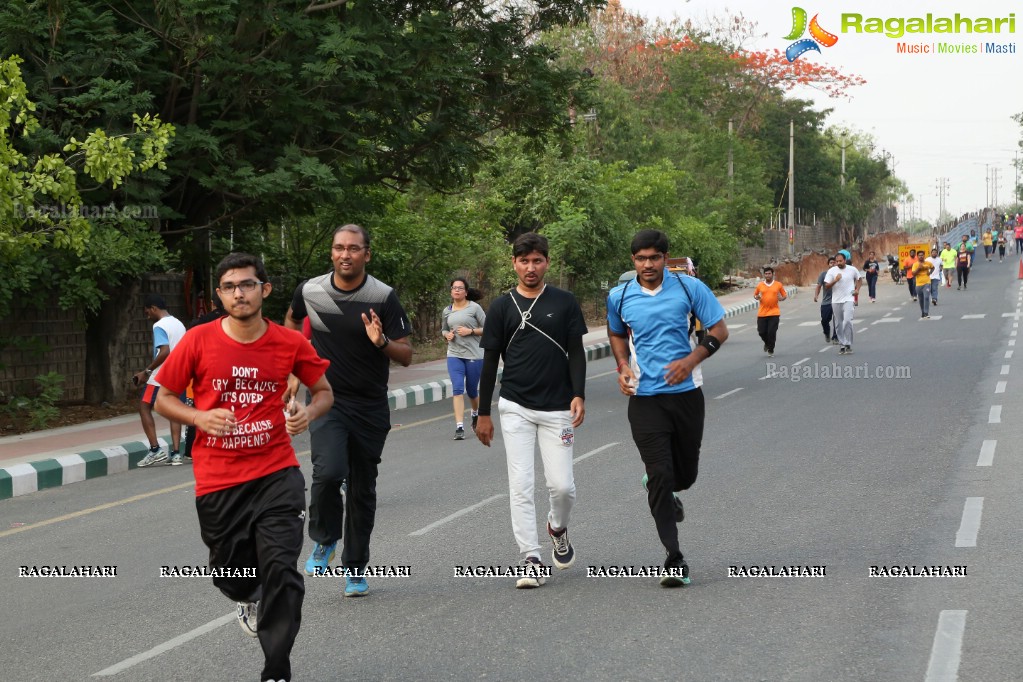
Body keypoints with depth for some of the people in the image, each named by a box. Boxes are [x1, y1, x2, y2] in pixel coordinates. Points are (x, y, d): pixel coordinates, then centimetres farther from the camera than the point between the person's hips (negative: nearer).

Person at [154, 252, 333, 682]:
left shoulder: (290, 343, -2)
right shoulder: (198, 341, -5)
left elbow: (324, 391, 12)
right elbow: (163, 399, 5)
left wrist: (309, 412, -10)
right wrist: (200, 418, -14)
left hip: (276, 474, -1)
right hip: (217, 481, 1)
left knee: (281, 572, -13)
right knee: (231, 575, 13)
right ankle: (251, 599, 52)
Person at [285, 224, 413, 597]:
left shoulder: (383, 297, -10)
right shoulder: (309, 291, -5)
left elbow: (406, 355, -7)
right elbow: (291, 321, 19)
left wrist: (381, 342, -27)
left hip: (371, 407, 1)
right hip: (326, 399, -1)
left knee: (363, 489, 7)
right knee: (329, 471, -24)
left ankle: (355, 569, 24)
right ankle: (323, 540, 3)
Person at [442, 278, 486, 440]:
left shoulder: (474, 308, -4)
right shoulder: (447, 311, 8)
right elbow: (443, 329, 24)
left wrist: (471, 331, -16)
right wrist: (447, 335, 1)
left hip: (474, 355, -2)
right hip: (454, 355, 2)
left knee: (472, 390, 10)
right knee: (457, 389, -11)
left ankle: (475, 414, 43)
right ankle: (459, 427, -14)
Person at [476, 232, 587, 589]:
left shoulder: (564, 303, 3)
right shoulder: (501, 307, 5)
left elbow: (576, 352, 3)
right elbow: (490, 361, 7)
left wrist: (578, 395, -11)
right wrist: (483, 413, 6)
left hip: (557, 409, 0)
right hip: (515, 409, 1)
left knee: (562, 485, -4)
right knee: (520, 486, -5)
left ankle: (558, 528, 29)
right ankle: (532, 560, -1)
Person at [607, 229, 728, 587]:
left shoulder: (689, 288, -4)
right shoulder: (619, 297, 1)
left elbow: (719, 330, 1)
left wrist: (690, 360, -15)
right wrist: (623, 367, 2)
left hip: (686, 392, 1)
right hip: (644, 397, -1)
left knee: (685, 473, 11)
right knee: (660, 474, -10)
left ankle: (665, 493, 50)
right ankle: (674, 560, -6)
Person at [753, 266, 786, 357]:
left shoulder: (778, 285, 2)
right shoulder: (760, 285, 5)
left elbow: (785, 295, 11)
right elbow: (755, 294, 17)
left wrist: (782, 298, -12)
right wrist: (757, 297, -6)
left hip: (774, 313, -2)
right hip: (762, 313, 2)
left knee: (772, 332, -7)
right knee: (761, 332, 1)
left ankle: (771, 351, 9)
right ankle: (767, 343, 34)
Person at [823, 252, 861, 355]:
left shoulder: (852, 270, 1)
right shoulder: (831, 271, -1)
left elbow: (859, 279, 18)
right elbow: (826, 286, -3)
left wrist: (857, 289, 3)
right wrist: (835, 280, -19)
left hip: (848, 299, -2)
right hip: (836, 300, 2)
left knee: (847, 321, -17)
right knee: (838, 324, 7)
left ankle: (848, 345, -12)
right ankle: (841, 345, 17)